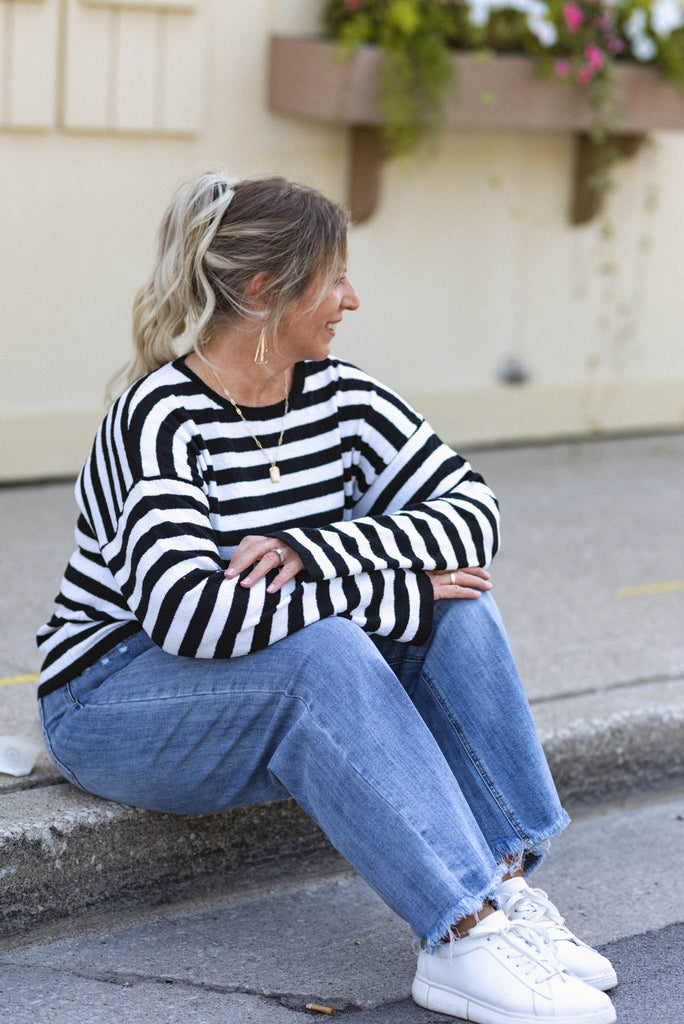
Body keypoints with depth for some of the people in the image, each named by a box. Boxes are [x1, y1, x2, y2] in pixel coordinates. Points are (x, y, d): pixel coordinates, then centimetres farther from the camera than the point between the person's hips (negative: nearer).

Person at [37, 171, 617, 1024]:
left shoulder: (335, 393, 0)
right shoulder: (162, 416, -21)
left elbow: (472, 507, -9)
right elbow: (187, 611, -36)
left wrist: (314, 551, -25)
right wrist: (398, 592, -30)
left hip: (295, 692, 7)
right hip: (118, 696, -7)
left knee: (456, 606, -16)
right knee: (320, 648, -35)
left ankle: (506, 887, -22)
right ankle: (461, 939, -38)